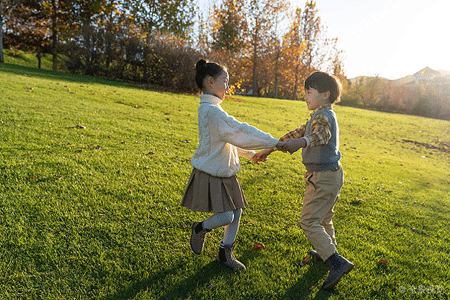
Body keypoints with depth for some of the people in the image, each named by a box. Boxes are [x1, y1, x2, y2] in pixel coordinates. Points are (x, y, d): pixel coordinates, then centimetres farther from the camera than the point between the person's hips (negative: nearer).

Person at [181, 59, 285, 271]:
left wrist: (250, 153, 24)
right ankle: (200, 228, 21)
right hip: (211, 174, -10)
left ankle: (225, 252, 26)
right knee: (226, 217, -11)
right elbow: (240, 132, -24)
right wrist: (274, 143, -18)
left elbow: (231, 136, 22)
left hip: (225, 172, 10)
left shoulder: (210, 109, 12)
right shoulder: (211, 111, -21)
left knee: (236, 212, 10)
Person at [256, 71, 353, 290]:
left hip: (323, 177, -11)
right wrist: (269, 149, 13)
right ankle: (328, 252, 43)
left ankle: (337, 263, -7)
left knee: (309, 221, -7)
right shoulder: (322, 116, 15)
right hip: (332, 174, 11)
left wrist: (301, 143, -60)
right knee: (323, 218, 25)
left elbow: (322, 135, -41)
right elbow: (297, 133, 15)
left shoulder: (322, 116, -18)